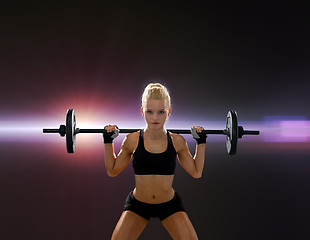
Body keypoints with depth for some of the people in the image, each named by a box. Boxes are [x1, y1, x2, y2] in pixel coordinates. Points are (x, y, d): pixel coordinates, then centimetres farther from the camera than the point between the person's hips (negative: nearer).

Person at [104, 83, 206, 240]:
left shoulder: (177, 141, -11)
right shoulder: (132, 140, -13)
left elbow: (196, 172, 3)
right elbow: (112, 171, 1)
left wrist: (201, 142, -2)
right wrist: (108, 141, -4)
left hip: (170, 205, 1)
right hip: (137, 205, 0)